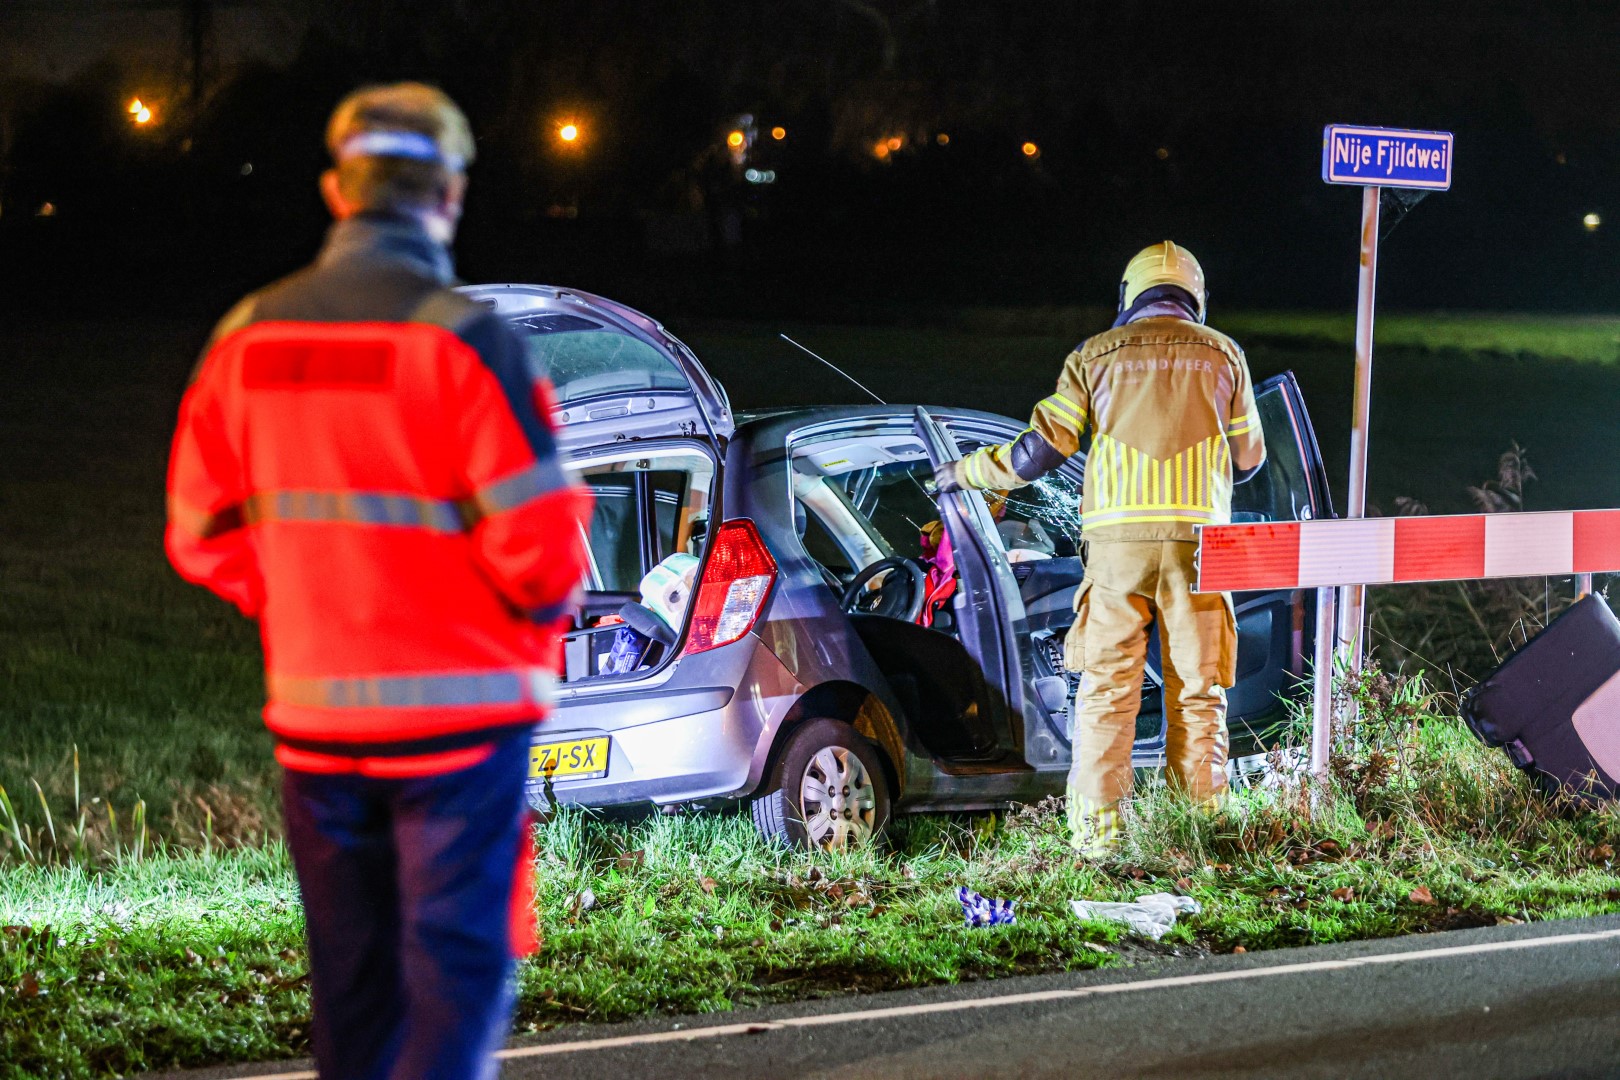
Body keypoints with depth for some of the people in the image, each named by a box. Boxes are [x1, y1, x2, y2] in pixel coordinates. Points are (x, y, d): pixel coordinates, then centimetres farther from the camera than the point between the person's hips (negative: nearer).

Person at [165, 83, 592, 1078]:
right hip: (458, 710, -5)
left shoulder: (250, 337, 4)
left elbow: (204, 538, 8)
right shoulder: (461, 337, -13)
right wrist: (542, 622, 7)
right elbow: (535, 547, -13)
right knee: (459, 966, -3)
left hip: (315, 715, 5)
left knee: (354, 976, 15)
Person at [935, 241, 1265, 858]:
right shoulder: (1222, 355, 11)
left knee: (1107, 685, 1)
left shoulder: (1094, 356, 8)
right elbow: (1247, 459, 18)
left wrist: (967, 472, 21)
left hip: (1117, 536, 0)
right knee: (1198, 689, 6)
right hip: (1196, 536, 1)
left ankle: (1097, 826, -4)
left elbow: (1038, 452, 5)